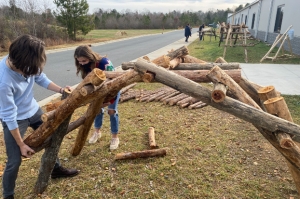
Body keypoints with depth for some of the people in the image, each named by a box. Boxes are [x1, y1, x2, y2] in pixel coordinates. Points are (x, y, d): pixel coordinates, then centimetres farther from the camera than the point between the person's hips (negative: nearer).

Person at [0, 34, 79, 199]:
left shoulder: (26, 63, -20)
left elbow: (41, 79, 0)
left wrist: (60, 90, -17)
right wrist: (21, 145, -18)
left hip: (33, 109, 7)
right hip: (15, 119, -7)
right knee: (15, 160, -1)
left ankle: (56, 169, 44)